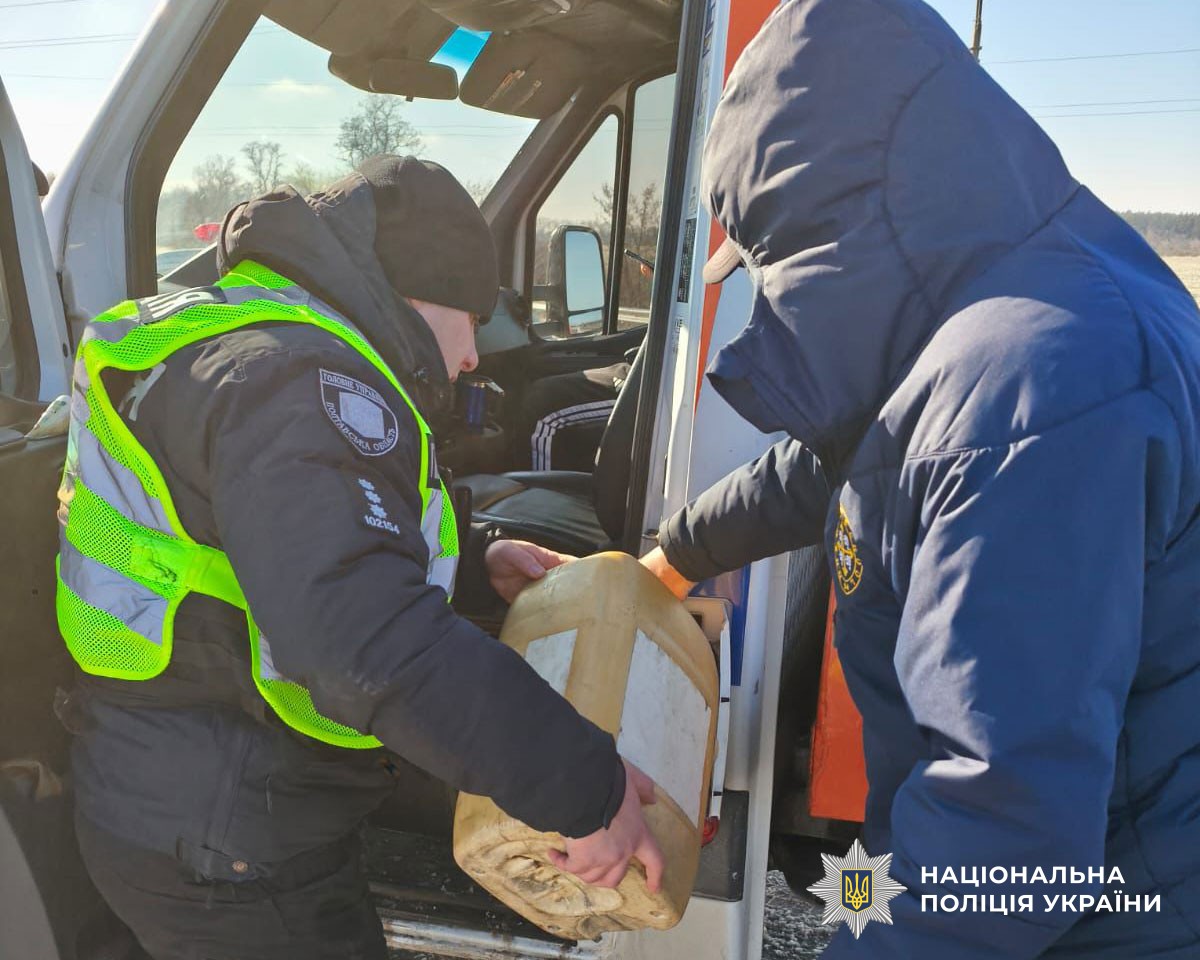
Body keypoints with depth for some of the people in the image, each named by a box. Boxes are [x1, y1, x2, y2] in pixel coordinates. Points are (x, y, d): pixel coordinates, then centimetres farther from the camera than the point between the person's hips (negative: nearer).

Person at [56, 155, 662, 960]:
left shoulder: (236, 344, 11)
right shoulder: (297, 381, -25)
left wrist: (473, 562, 7)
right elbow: (368, 639, -37)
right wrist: (586, 788, -32)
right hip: (230, 856, -10)